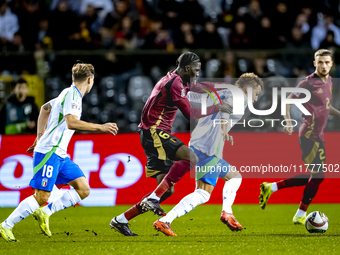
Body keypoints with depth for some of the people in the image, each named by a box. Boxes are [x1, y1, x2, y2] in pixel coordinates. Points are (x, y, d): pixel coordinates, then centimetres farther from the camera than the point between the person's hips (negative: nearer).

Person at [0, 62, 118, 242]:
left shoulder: (69, 94, 16)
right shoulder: (71, 95, -13)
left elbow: (45, 108, 32)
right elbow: (71, 123, -30)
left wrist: (40, 136, 32)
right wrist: (100, 127, -28)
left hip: (60, 155, 10)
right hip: (48, 153, -10)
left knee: (83, 190, 2)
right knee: (41, 197, -11)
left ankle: (44, 213, 4)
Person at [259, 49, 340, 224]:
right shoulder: (308, 83, -12)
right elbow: (287, 101, -9)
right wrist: (288, 121, -23)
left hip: (318, 136, 9)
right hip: (310, 135, -9)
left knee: (314, 177, 11)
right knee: (318, 176, -9)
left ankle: (271, 188, 17)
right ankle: (300, 216, 3)